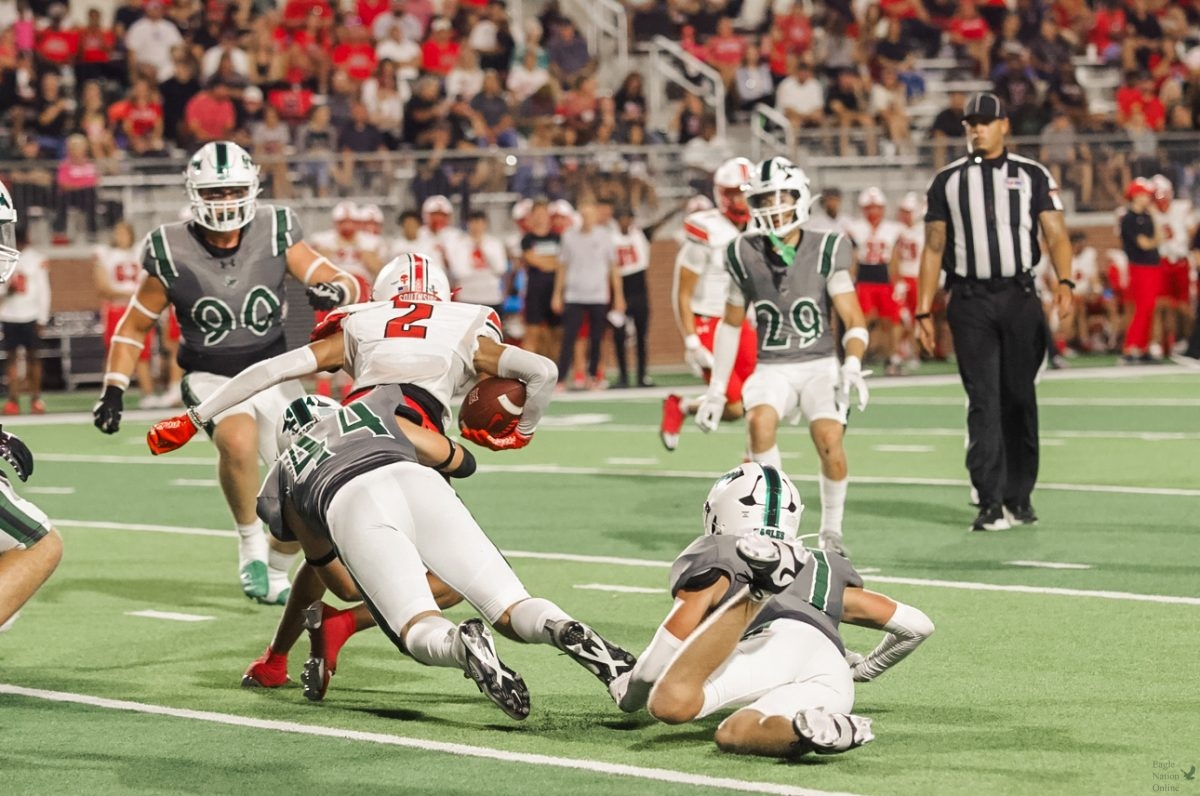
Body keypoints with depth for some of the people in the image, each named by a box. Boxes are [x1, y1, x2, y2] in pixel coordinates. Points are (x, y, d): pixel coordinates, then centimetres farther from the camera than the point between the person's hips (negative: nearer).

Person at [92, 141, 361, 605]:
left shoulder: (276, 234, -9)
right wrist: (113, 390, -8)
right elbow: (133, 328, 1)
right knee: (237, 440, -35)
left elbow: (347, 286, -10)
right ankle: (250, 542, -12)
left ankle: (276, 573, 28)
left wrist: (335, 291, -34)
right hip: (212, 379, -3)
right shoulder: (172, 254, -12)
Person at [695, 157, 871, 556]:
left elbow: (854, 321, -5)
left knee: (829, 438, -25)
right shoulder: (745, 255, 1)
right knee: (760, 421, -31)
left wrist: (852, 365, -24)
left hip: (820, 364, -1)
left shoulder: (827, 250, -6)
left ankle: (831, 532, -1)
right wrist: (716, 390, 13)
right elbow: (731, 325, 14)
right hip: (772, 369, 1)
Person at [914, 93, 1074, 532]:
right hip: (970, 301, 0)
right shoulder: (947, 181, 10)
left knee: (1019, 398, 4)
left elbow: (1056, 235, -1)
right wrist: (923, 312, 6)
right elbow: (934, 249, 11)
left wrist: (1064, 282, -19)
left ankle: (1020, 496, 14)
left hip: (1019, 297, 0)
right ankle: (991, 502, -7)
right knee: (984, 401, -5)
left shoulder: (1032, 176, 6)